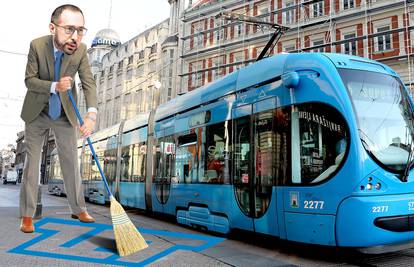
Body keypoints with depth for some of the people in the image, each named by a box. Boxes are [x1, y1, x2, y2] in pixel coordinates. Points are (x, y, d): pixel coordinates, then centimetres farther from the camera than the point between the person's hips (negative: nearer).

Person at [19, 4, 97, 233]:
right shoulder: (37, 45, -20)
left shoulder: (80, 50, -18)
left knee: (71, 162, 6)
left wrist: (91, 114, -36)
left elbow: (89, 83, -19)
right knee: (32, 162, 3)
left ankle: (78, 209, 18)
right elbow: (29, 80, -14)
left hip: (65, 114, 1)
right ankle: (27, 215, 12)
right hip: (37, 113, -1)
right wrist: (54, 86, -33)